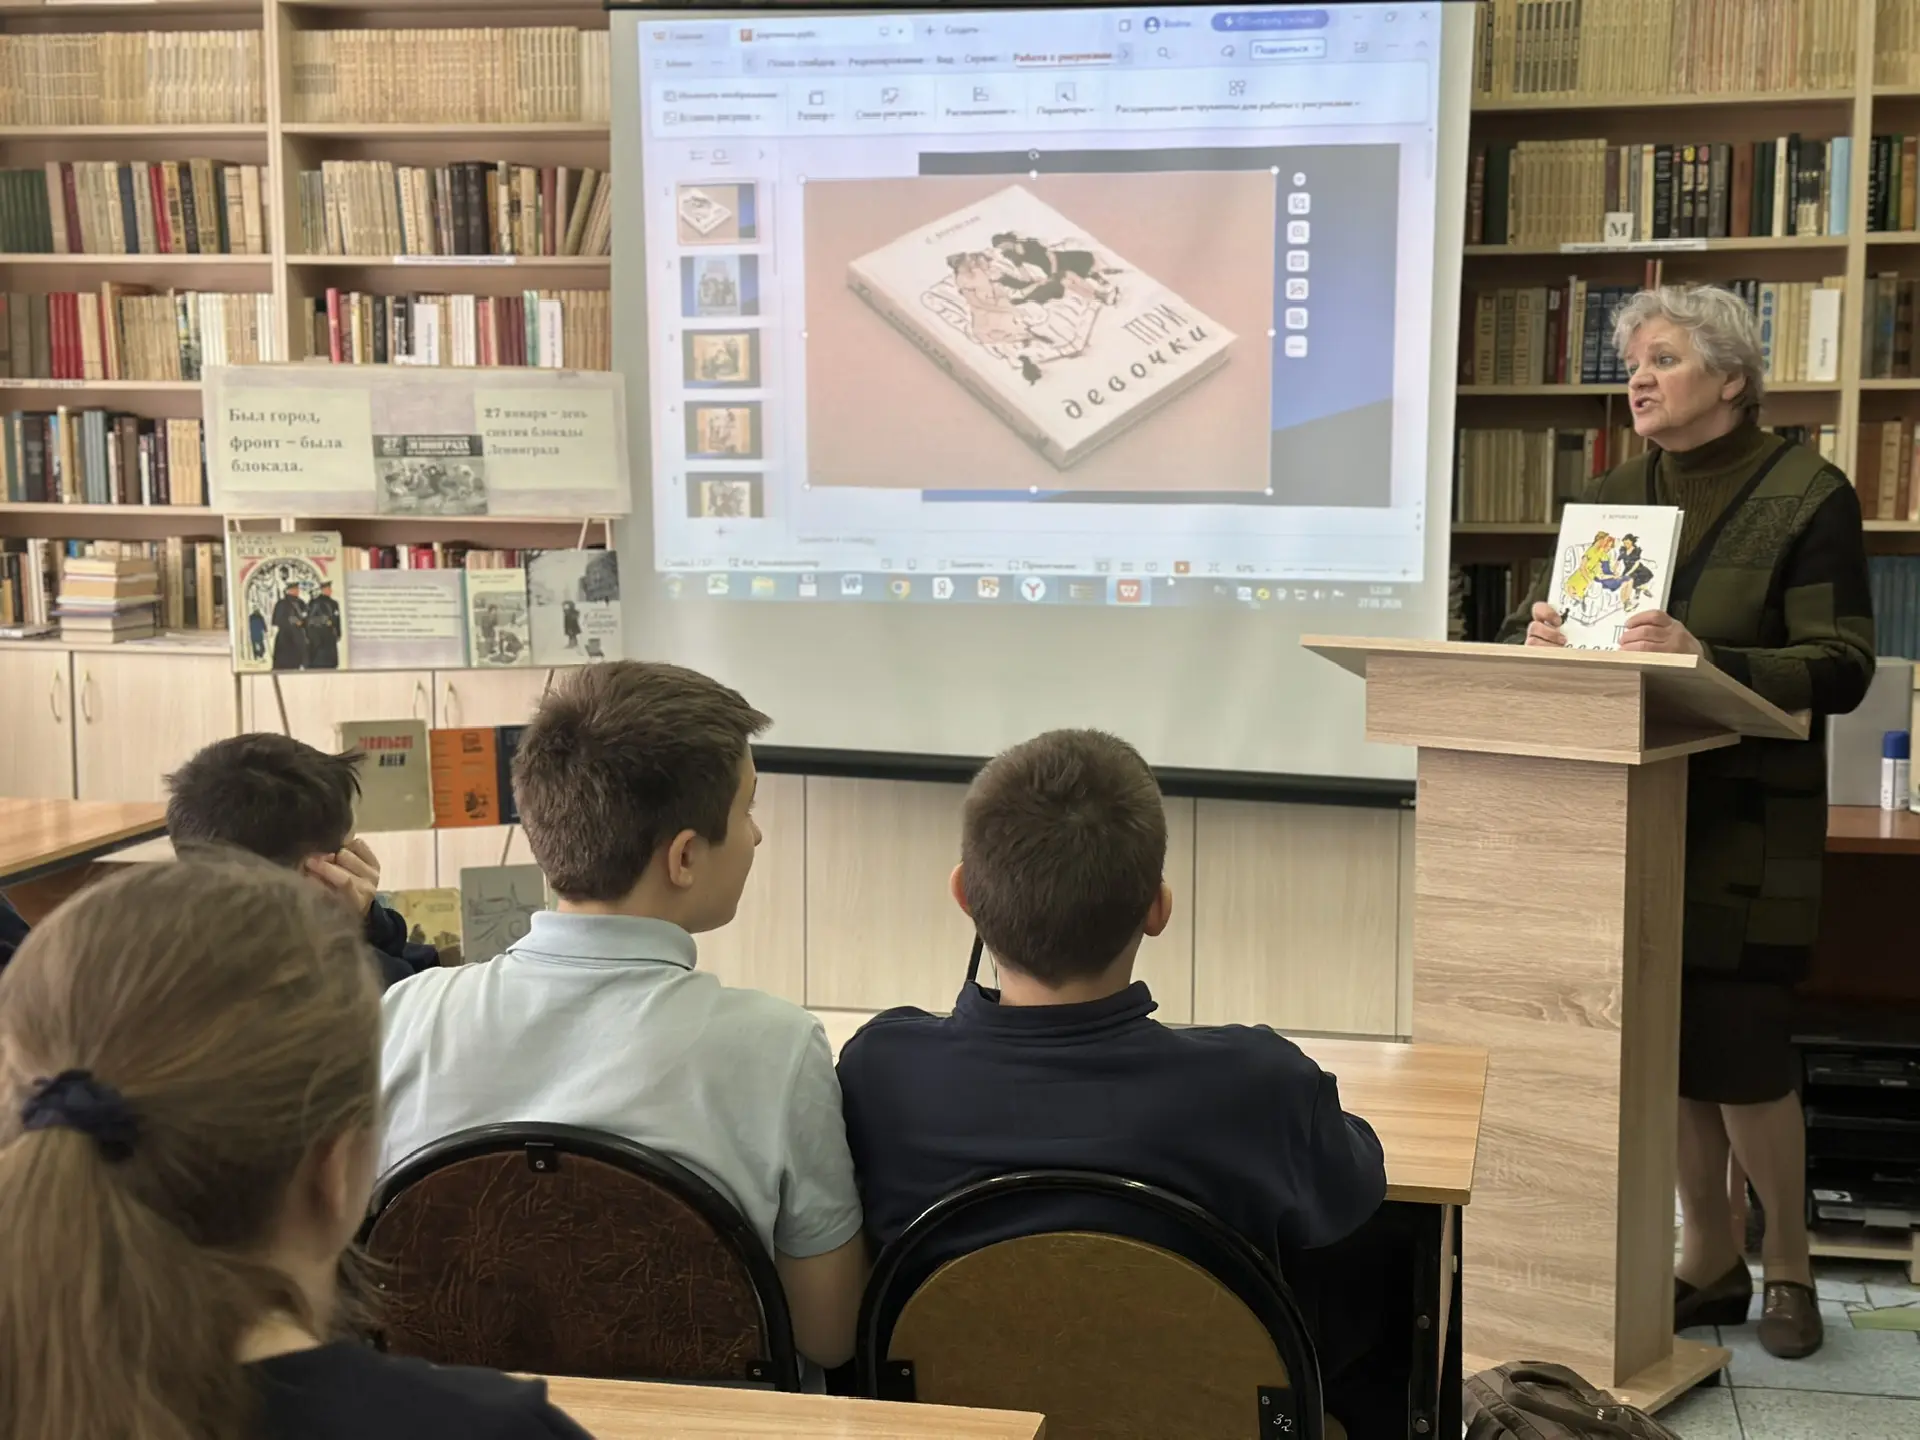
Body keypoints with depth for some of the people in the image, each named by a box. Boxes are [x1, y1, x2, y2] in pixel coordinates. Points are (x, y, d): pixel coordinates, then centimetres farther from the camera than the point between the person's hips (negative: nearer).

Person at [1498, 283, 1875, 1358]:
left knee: (1738, 1045, -3)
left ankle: (1790, 1267, 19)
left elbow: (1842, 668, -11)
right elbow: (1544, 620, 15)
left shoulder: (1809, 496, -5)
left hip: (1744, 825, -5)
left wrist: (1708, 660, -26)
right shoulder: (1616, 494, 11)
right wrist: (1541, 633, -10)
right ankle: (1710, 1262, 24)